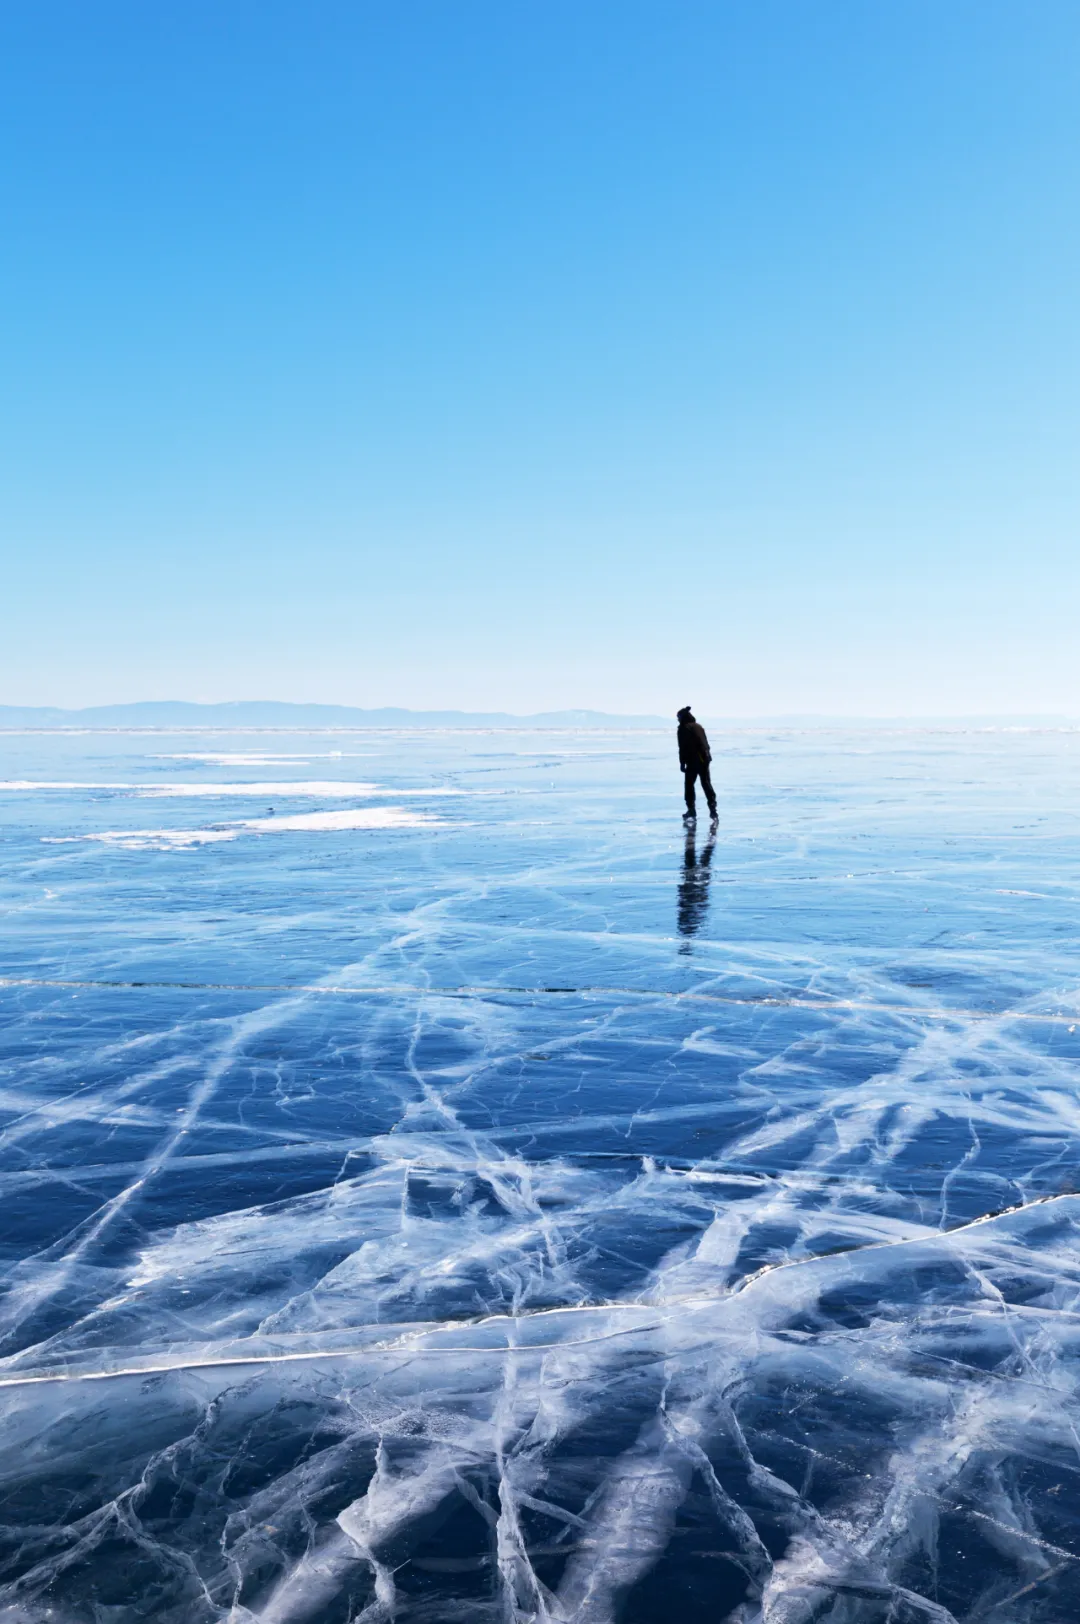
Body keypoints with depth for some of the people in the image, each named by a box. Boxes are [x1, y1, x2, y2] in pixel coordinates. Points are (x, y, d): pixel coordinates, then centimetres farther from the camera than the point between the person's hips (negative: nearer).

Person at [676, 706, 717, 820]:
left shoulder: (683, 728, -6)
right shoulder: (699, 726, 16)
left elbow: (682, 747, -11)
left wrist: (682, 763, -8)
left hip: (693, 761, -6)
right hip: (705, 759, 6)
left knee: (689, 785, 5)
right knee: (706, 784, 9)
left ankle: (691, 809, 4)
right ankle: (712, 807, -1)